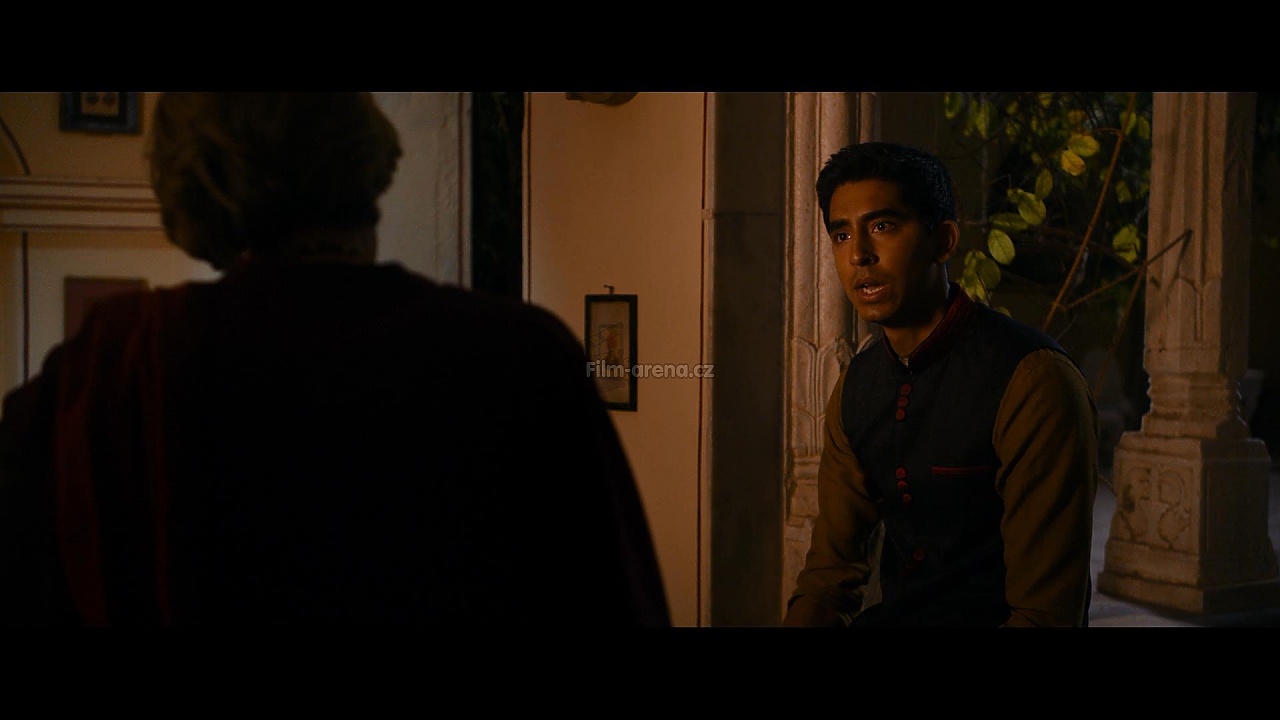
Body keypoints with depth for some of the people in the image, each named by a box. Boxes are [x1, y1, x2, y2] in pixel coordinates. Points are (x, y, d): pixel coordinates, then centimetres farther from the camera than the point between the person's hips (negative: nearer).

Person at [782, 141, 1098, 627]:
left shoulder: (1035, 381, -17)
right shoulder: (855, 387, 7)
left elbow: (1047, 609, -18)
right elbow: (830, 566, 8)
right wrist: (802, 619, -11)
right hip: (889, 615, 6)